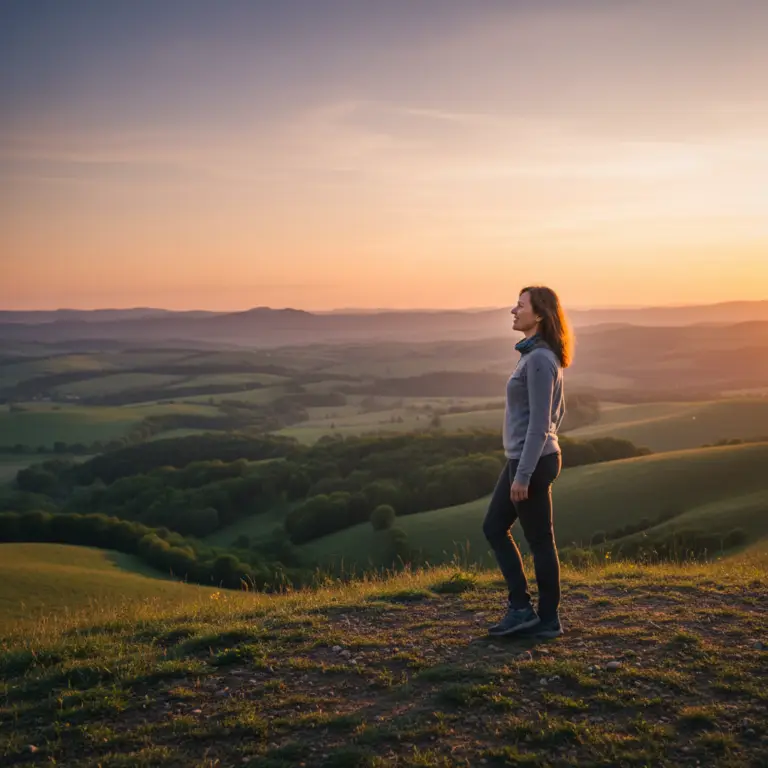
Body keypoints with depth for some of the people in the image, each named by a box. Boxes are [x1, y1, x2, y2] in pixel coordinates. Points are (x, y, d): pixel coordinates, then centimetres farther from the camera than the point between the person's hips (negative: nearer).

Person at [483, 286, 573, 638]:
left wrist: (523, 474, -21)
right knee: (494, 528, 15)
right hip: (523, 458, 10)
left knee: (539, 540, 2)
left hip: (531, 462, -10)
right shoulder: (539, 355, 12)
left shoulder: (539, 359, -18)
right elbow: (557, 411, 20)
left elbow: (539, 421, -22)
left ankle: (548, 619, 16)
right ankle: (520, 608, 20)